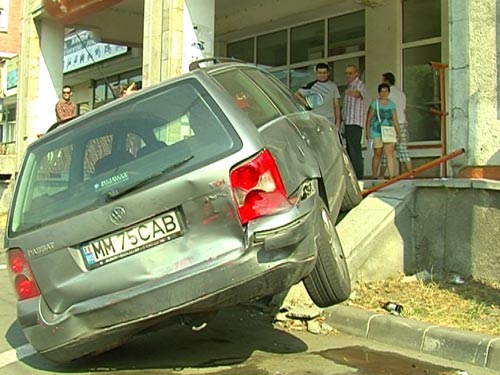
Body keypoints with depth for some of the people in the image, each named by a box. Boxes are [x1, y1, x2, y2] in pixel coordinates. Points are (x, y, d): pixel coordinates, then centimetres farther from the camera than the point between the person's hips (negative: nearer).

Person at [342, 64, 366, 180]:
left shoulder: (359, 85, -7)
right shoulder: (350, 86, 23)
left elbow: (358, 93, -32)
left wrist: (353, 93, -54)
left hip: (355, 122, -10)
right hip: (348, 122, 10)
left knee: (355, 149, -15)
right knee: (349, 150, 11)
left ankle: (359, 176, -17)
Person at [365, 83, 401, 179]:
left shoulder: (392, 104, 13)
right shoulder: (374, 104, 1)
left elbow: (395, 120, 16)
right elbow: (368, 119, 1)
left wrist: (399, 133, 10)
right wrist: (367, 132, -6)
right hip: (377, 133, -3)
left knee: (390, 153, -7)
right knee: (377, 154, 2)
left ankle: (392, 176, -12)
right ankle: (374, 176, 12)